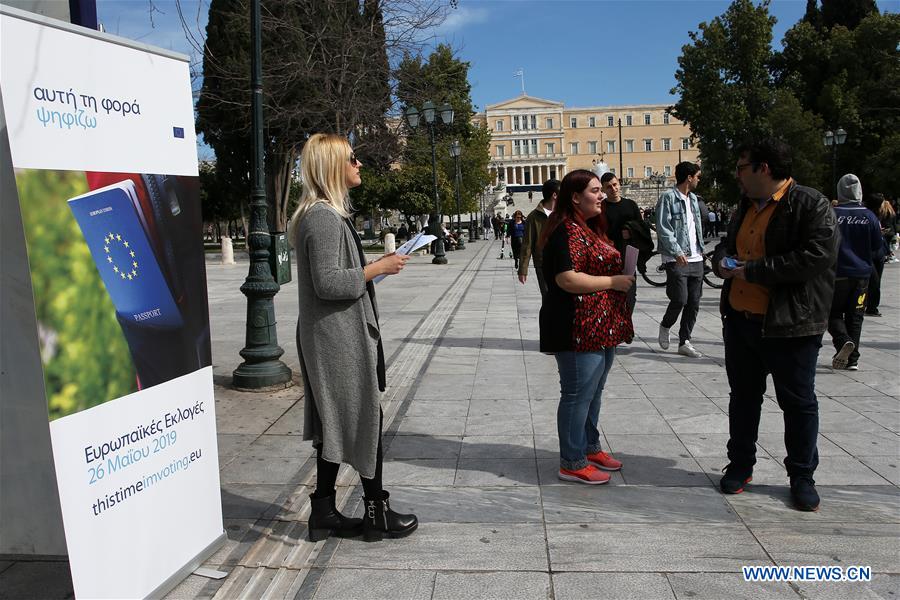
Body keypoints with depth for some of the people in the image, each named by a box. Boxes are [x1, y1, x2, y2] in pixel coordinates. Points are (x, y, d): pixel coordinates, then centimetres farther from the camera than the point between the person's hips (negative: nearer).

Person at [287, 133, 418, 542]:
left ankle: (324, 513, 24)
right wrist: (377, 269, -15)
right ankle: (377, 514, 17)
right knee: (366, 420, 2)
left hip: (331, 339, 10)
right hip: (339, 339, -10)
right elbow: (327, 282, -23)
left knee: (335, 424, 14)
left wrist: (377, 266, 13)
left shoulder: (324, 214, 15)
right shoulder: (324, 217, -18)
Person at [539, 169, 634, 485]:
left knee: (593, 391, 19)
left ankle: (590, 447, 34)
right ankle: (572, 464, 9)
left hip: (601, 328, 11)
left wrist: (622, 274, 14)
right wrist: (613, 282, -18)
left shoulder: (591, 228, 17)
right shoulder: (568, 231, -17)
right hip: (579, 329, -11)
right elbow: (567, 279, -26)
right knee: (578, 394, -2)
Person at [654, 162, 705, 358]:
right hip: (676, 259, -7)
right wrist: (677, 251, -22)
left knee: (694, 303, 5)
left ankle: (684, 342, 14)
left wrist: (700, 249, 14)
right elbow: (663, 228, -14)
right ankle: (665, 326, 19)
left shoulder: (693, 198, 18)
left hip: (696, 259, 8)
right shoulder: (668, 198, -7)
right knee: (680, 300, -10)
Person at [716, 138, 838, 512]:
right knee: (743, 397, 16)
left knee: (798, 403, 8)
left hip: (789, 327, -7)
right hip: (739, 321, 7)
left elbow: (816, 257, -24)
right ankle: (740, 465, 31)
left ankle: (802, 477, 23)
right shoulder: (747, 206, 12)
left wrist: (753, 270, -21)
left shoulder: (812, 206, -12)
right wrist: (723, 260, 0)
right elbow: (728, 243, 25)